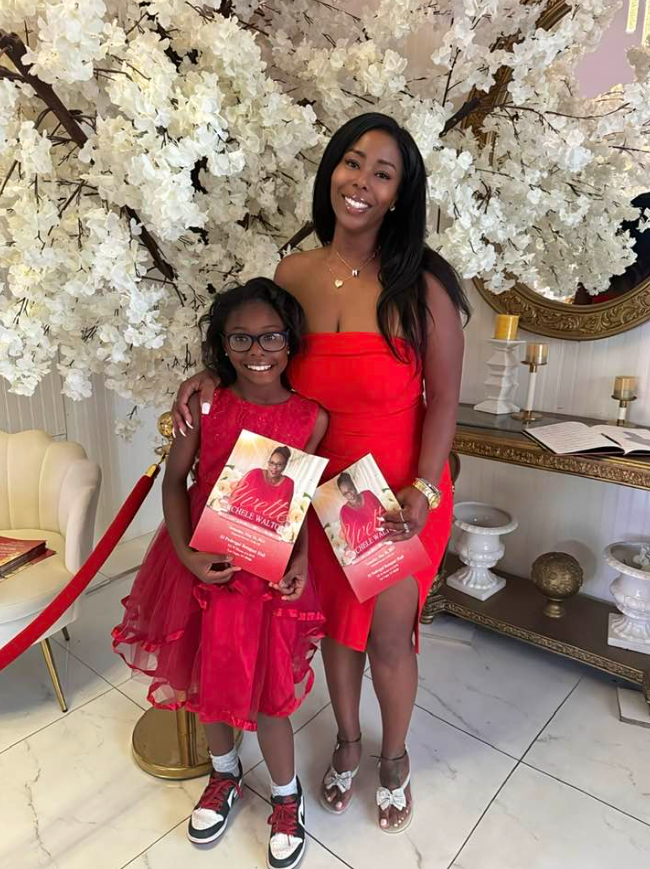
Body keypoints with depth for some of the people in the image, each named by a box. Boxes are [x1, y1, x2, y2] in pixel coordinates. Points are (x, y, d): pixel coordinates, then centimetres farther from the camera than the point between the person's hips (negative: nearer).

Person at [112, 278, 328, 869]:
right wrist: (186, 553, -15)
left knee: (265, 689, 9)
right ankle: (225, 774, 51)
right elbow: (175, 481, -4)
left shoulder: (311, 417, -9)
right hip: (202, 564, 2)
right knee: (206, 677, 20)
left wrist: (301, 559, -15)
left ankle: (287, 797, 40)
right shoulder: (205, 405, -9)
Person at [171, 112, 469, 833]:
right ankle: (347, 742, 50)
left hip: (402, 489, -3)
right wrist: (215, 372, -6)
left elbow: (443, 398, -9)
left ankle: (394, 755, 45)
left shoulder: (422, 286, -15)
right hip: (322, 487, 4)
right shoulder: (294, 274, -4)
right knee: (335, 621, 20)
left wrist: (422, 489, -17)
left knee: (387, 637, 12)